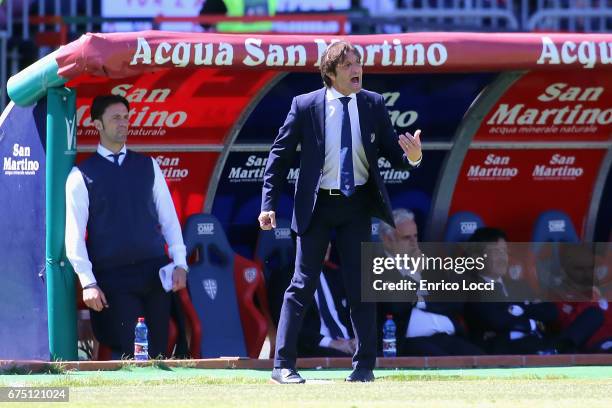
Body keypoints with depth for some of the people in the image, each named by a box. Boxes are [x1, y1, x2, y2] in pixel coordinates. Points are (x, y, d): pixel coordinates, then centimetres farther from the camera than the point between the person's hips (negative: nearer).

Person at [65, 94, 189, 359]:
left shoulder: (148, 166, 12)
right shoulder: (81, 176, 2)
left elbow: (168, 217, 12)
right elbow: (74, 234, -3)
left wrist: (179, 263, 1)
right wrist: (88, 282, -11)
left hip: (155, 271, 3)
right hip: (113, 277, -3)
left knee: (159, 351, 1)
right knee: (123, 353, -7)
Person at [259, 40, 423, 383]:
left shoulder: (374, 105, 0)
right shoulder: (305, 106, -7)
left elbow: (391, 150, 4)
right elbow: (280, 155, -3)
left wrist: (411, 158, -20)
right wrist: (269, 204, -9)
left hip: (357, 204, 2)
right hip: (317, 204, -2)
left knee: (361, 287, 4)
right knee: (303, 286, -1)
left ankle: (365, 365, 12)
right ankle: (283, 365, 2)